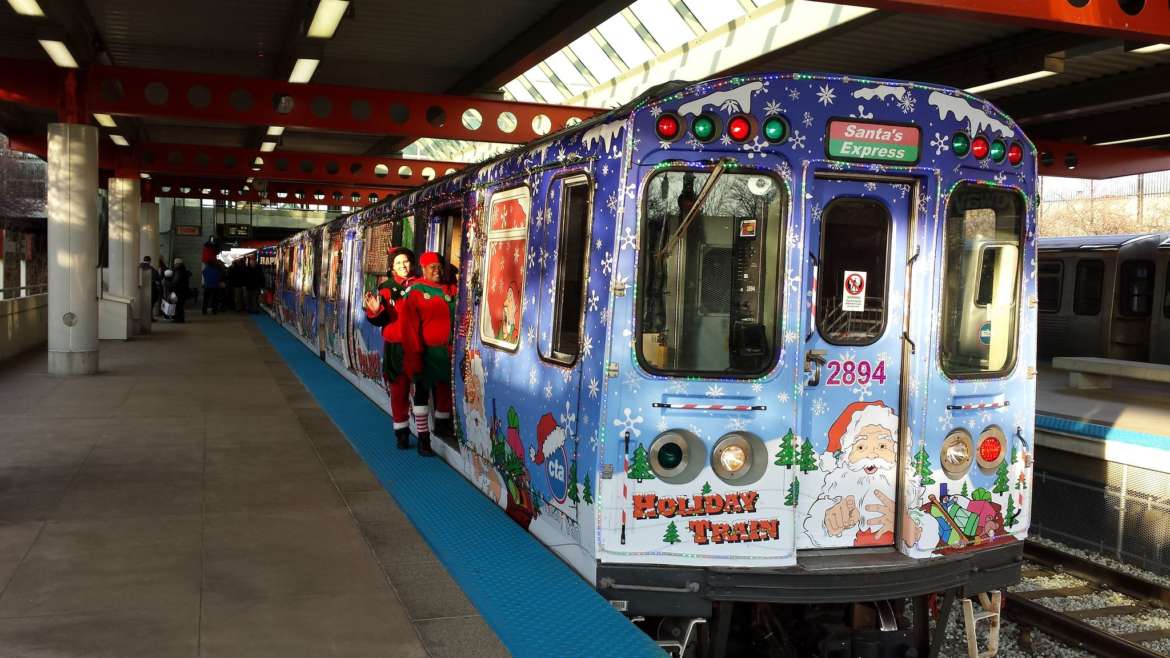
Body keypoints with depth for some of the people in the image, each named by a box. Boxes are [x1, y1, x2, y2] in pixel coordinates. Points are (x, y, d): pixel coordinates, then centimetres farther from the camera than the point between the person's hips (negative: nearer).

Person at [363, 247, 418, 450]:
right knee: (398, 390, 6)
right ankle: (401, 431, 17)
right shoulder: (386, 288, 2)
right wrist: (375, 311, -23)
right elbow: (380, 320, -3)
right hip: (395, 347, 0)